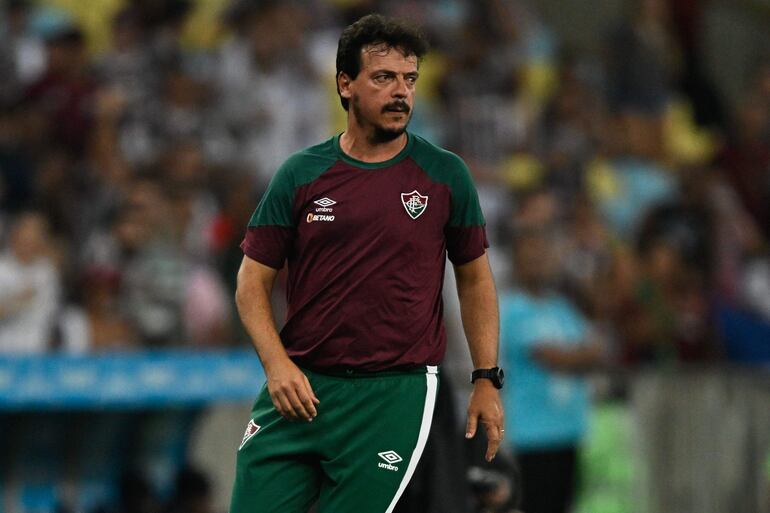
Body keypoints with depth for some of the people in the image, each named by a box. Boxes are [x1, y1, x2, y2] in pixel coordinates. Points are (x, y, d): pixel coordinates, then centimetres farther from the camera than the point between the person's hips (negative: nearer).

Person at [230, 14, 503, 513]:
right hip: (298, 389, 2)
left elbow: (475, 278, 11)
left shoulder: (446, 175, 2)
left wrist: (488, 380, 5)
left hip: (395, 392, -1)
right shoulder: (301, 174, 3)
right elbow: (253, 281, 6)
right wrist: (276, 363, -10)